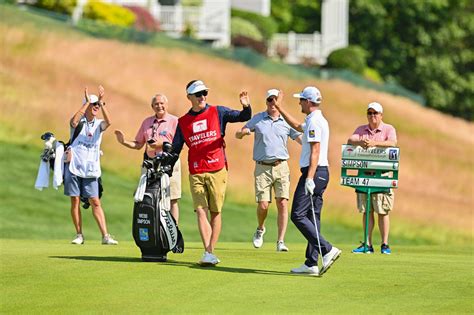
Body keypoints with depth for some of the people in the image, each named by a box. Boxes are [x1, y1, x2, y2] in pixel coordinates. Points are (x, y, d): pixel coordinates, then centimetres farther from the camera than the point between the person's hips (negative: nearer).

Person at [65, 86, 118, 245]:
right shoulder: (79, 122, 1)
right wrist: (87, 101, -24)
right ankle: (79, 235, 9)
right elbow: (73, 121, -24)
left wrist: (102, 102, -24)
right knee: (75, 201, 1)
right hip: (73, 166, -2)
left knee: (95, 202, -2)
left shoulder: (98, 124, 8)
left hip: (90, 169, 2)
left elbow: (108, 122, -15)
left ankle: (105, 236, -6)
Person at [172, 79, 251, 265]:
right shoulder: (183, 122, 12)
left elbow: (243, 117, -1)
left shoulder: (218, 112, 5)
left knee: (216, 212, 0)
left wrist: (246, 107, -21)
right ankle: (208, 253, -12)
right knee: (201, 211, -8)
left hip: (217, 171, -2)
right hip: (196, 173, 2)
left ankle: (211, 251, 5)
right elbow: (175, 150, 14)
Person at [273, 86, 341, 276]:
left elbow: (315, 151, -22)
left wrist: (309, 178, -28)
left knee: (298, 215, -12)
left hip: (313, 172, -10)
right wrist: (279, 107, 44)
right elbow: (297, 126, 38)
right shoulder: (318, 120, 18)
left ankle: (327, 250, -20)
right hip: (322, 173, 10)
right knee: (313, 217, 9)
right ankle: (311, 264, 7)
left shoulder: (314, 121, -14)